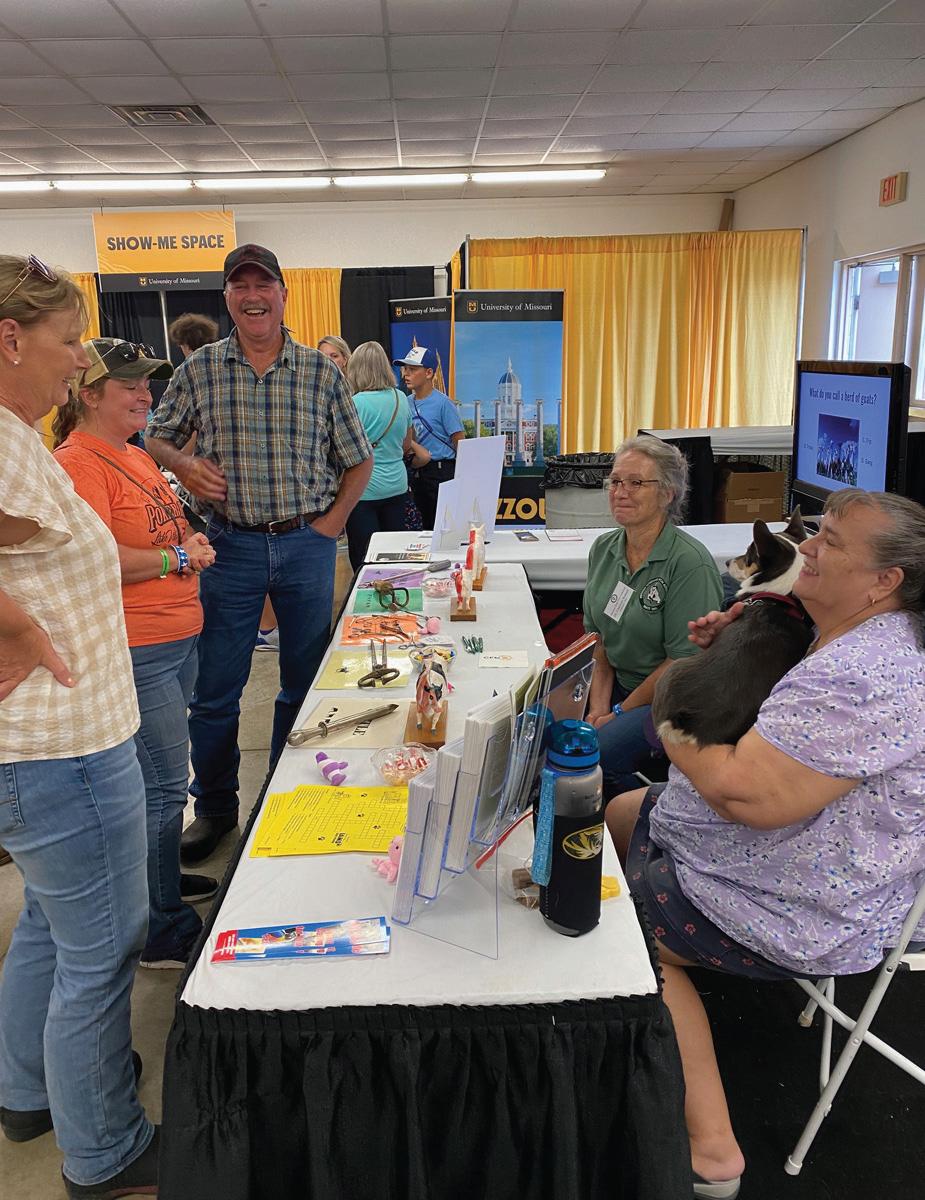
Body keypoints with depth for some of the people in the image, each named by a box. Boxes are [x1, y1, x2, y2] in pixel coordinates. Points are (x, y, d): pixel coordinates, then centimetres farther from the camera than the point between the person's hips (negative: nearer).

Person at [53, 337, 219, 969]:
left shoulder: (136, 456, 14)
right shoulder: (78, 463, -15)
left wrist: (191, 542, 7)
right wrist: (179, 558, -14)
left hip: (178, 640, 9)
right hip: (137, 651, -9)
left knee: (162, 778, 21)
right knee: (164, 787, -1)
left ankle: (162, 876, 39)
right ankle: (164, 929, 14)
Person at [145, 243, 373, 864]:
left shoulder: (322, 370, 2)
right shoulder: (200, 368, 3)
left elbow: (358, 461, 8)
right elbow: (157, 436, 12)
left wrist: (330, 525, -2)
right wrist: (184, 463, -10)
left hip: (307, 543, 1)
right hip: (232, 545, 0)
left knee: (304, 684, 11)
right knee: (215, 690, 5)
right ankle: (215, 809, 24)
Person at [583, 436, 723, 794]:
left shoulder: (691, 563, -19)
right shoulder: (604, 549, 4)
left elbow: (683, 661, -18)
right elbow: (596, 636, 9)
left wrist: (619, 713, -12)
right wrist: (599, 704, -3)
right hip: (617, 682, 7)